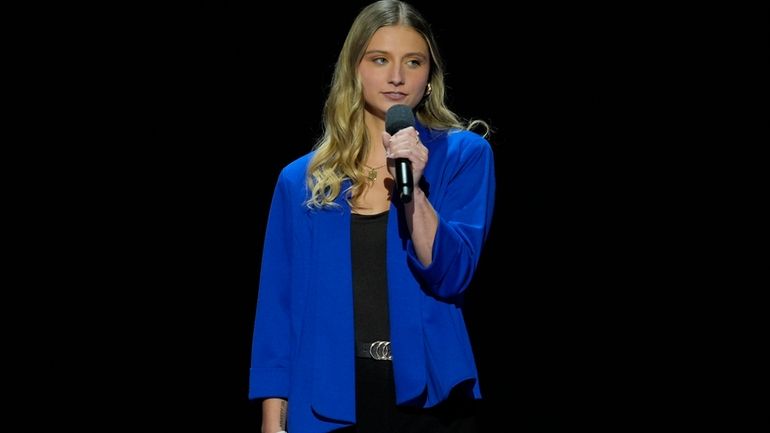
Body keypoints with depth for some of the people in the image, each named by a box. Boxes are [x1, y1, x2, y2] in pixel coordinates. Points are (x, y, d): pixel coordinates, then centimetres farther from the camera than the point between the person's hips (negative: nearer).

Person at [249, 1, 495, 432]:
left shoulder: (465, 155, 0)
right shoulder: (301, 180, 5)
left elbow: (450, 277, -10)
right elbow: (279, 304, 5)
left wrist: (413, 189, -23)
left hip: (426, 395, -1)